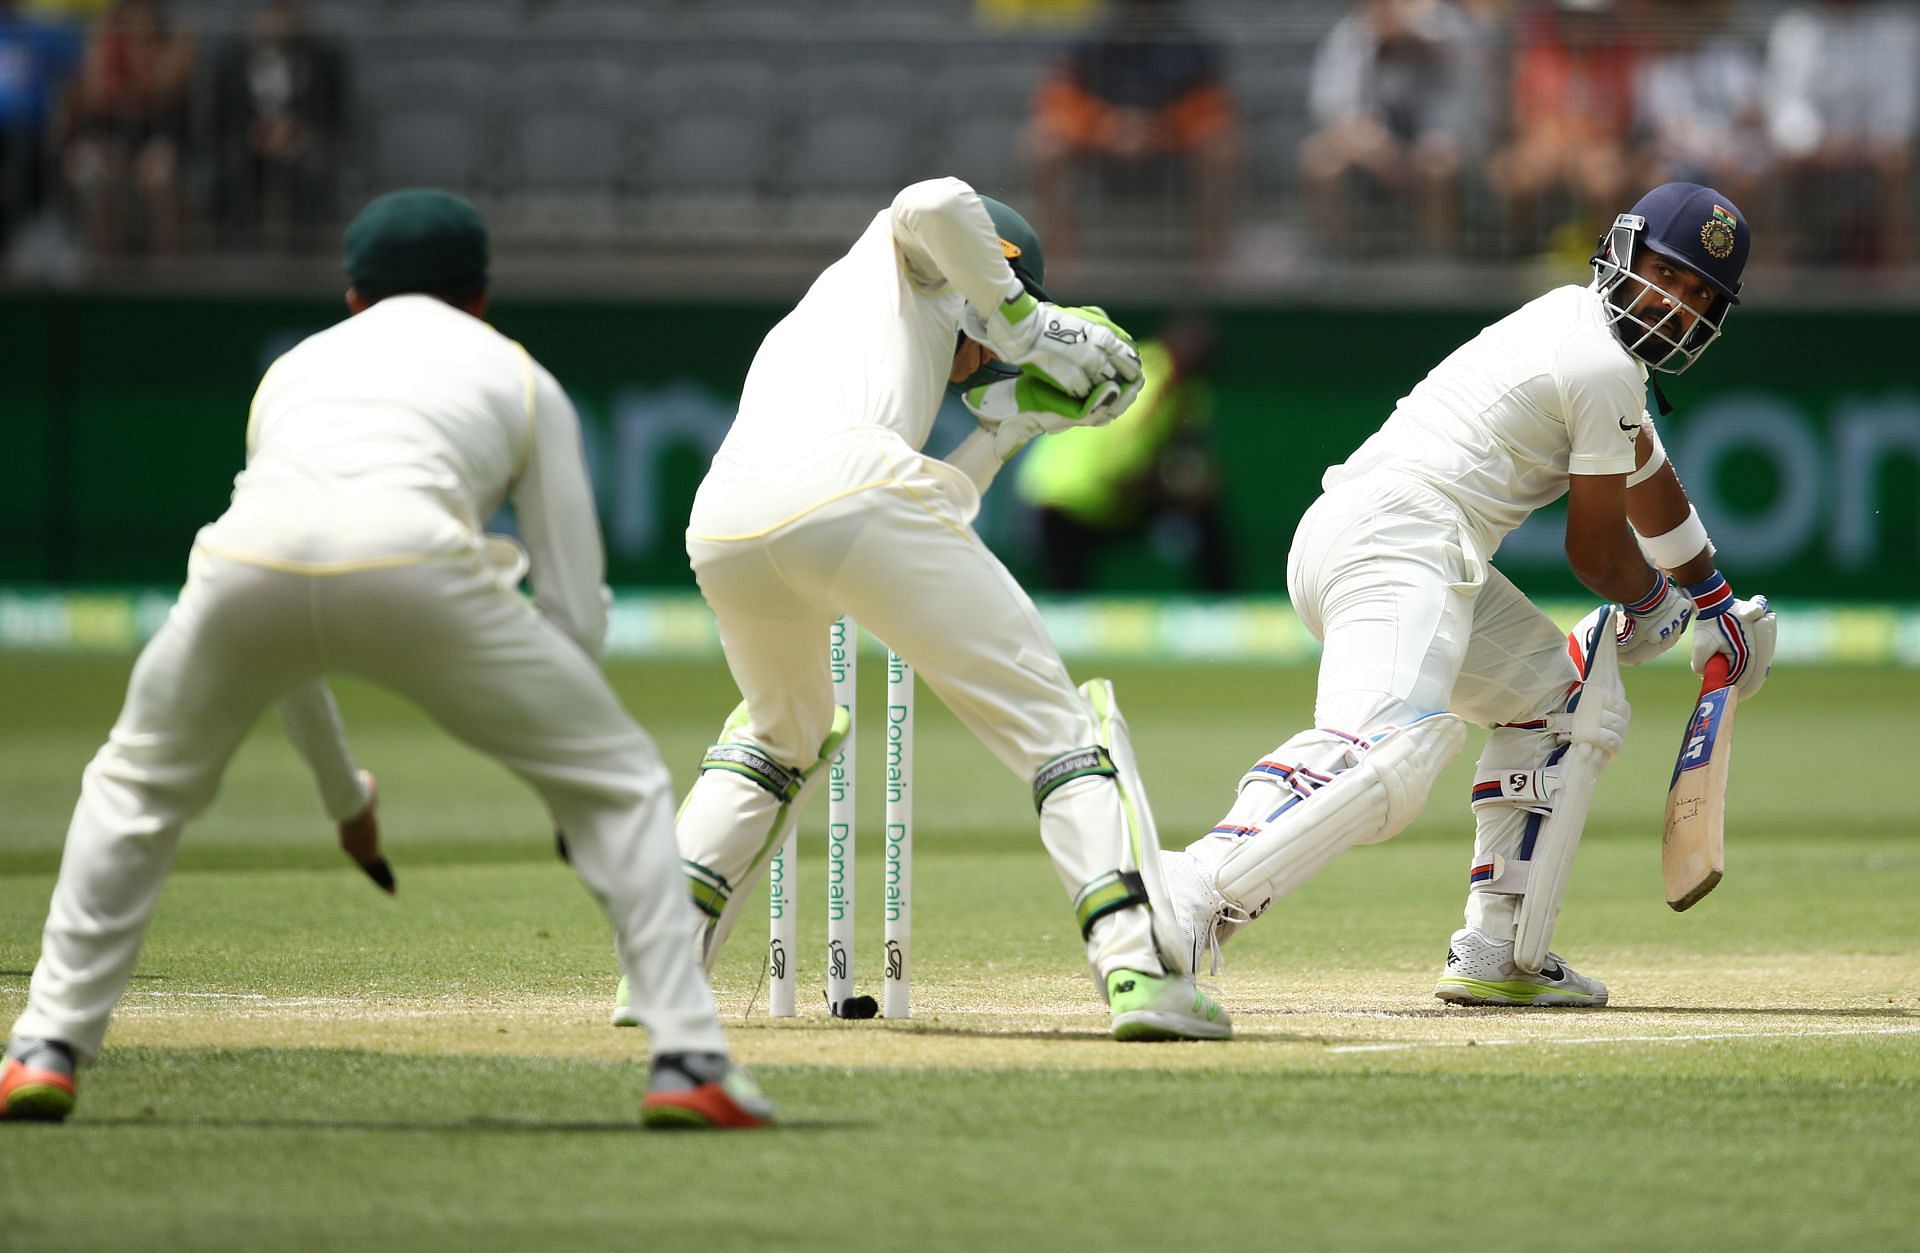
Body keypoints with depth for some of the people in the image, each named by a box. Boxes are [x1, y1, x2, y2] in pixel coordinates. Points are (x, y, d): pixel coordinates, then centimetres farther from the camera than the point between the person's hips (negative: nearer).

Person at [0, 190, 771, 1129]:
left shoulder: (295, 367, 39)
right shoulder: (518, 377, 30)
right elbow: (576, 611, 22)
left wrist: (344, 796, 52)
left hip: (247, 560, 3)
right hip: (412, 557, -2)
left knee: (136, 786, 31)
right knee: (621, 780, 17)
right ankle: (687, 1063, 7)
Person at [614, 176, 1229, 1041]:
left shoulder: (794, 336, 43)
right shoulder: (902, 262, 29)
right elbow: (935, 204, 2)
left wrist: (1008, 425, 39)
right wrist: (1021, 321, 14)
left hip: (724, 525, 6)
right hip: (848, 482, -6)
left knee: (781, 732, 34)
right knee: (1048, 717, 2)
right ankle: (1138, 965, -14)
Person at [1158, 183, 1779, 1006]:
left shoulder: (1577, 322, 27)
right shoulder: (1604, 366, -5)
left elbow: (1646, 475, 42)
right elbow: (1596, 547, 2)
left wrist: (1716, 605, 53)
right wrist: (1652, 607, 24)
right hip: (1397, 540, -11)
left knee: (1577, 703, 23)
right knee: (1388, 752, -34)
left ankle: (1497, 954, 13)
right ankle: (1189, 904, -50)